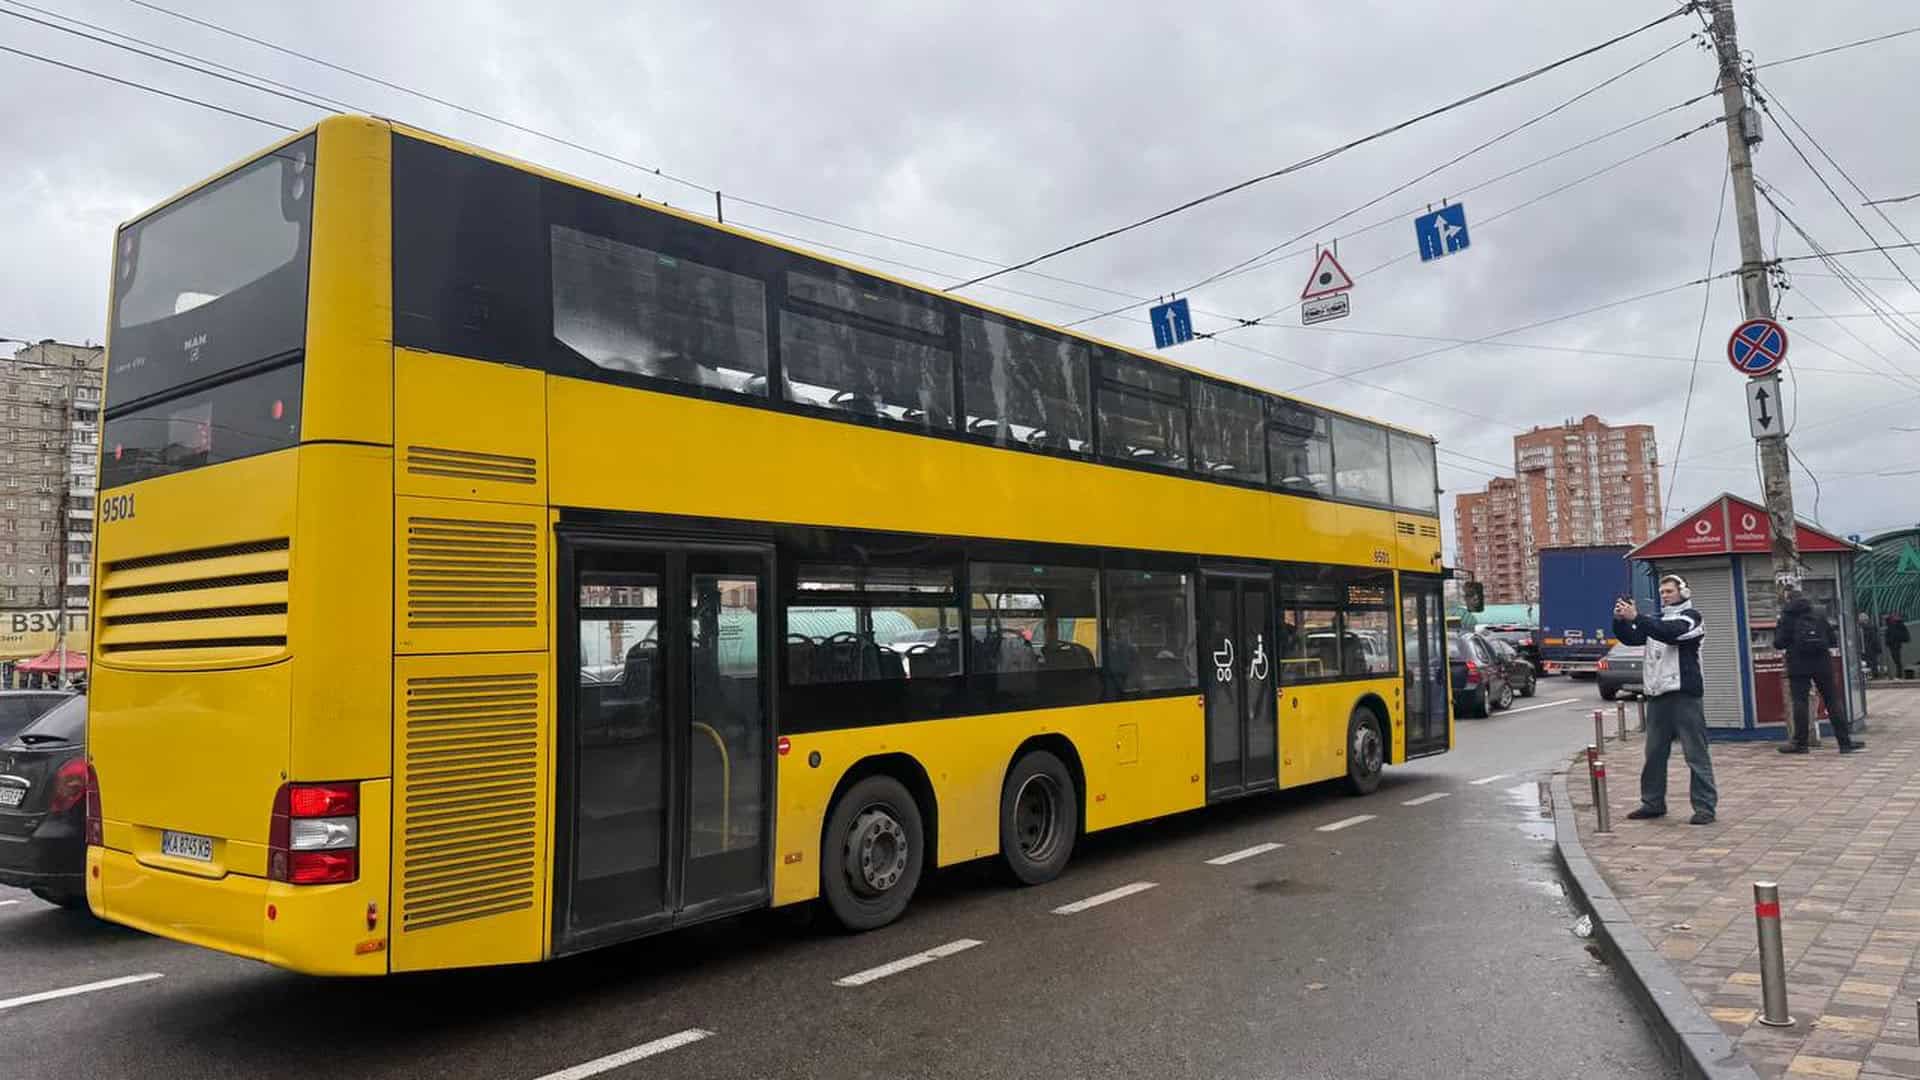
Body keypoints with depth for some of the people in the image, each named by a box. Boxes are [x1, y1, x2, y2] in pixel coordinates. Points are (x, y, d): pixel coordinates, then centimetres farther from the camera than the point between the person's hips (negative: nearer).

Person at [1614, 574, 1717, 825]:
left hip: (1684, 694, -7)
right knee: (1654, 753, 11)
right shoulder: (1656, 620, 20)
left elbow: (1669, 633, -19)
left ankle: (1705, 806, 0)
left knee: (1696, 753, -4)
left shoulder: (1691, 617, -1)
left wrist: (1636, 618, -26)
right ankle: (1653, 802, 19)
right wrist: (1620, 620, -9)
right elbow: (1631, 638, 10)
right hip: (1656, 694, 7)